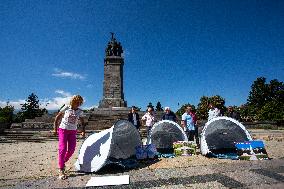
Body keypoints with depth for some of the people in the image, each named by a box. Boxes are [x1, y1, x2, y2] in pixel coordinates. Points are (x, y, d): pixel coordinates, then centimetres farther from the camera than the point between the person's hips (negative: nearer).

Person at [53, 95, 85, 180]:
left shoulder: (80, 112, -1)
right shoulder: (66, 108, -7)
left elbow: (82, 121, 12)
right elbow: (57, 117, 1)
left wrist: (83, 131, 1)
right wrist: (55, 129, -1)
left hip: (73, 131, 3)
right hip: (63, 129, -3)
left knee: (71, 149, 0)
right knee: (62, 149, -7)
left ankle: (63, 162, 29)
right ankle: (61, 170, 3)